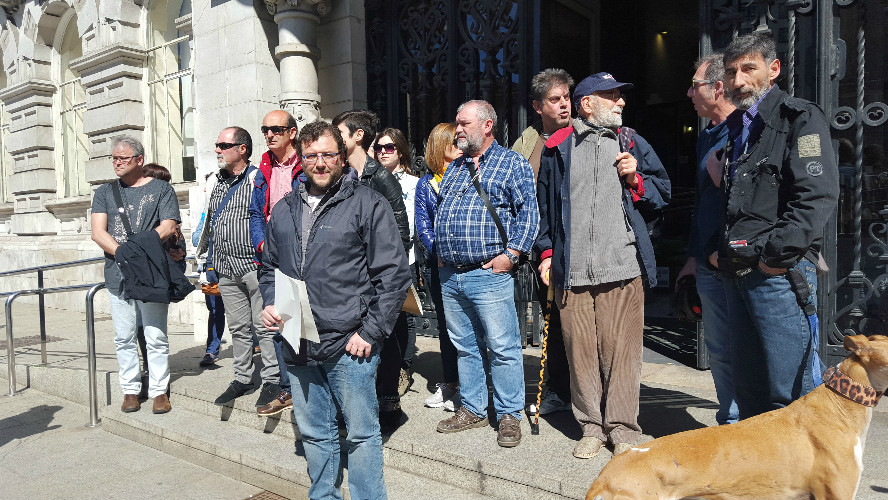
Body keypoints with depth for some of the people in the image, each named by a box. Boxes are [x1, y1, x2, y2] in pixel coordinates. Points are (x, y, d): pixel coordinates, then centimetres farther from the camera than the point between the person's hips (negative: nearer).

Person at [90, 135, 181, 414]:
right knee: (124, 338, 7)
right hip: (117, 276, 3)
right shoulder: (105, 192, 14)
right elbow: (98, 232, 4)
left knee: (156, 337, 0)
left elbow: (168, 227, -5)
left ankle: (159, 391, 10)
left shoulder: (161, 189, 5)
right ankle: (130, 390, 18)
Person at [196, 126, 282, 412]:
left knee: (263, 324, -2)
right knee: (238, 327, 13)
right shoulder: (219, 183, 17)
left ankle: (272, 379, 8)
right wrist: (210, 262, 24)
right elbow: (210, 223, 25)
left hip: (255, 267, -7)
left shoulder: (257, 178, -6)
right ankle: (243, 378, 23)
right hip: (227, 270, 7)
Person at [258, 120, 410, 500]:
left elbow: (394, 273, -9)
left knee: (361, 433, 5)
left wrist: (370, 331, -12)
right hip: (297, 345, 6)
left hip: (349, 345, -5)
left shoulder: (367, 204, -5)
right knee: (313, 433, 18)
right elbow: (269, 266, 25)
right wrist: (270, 304, 6)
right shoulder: (283, 211, 13)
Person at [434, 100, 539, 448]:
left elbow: (528, 212, -8)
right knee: (464, 346, 14)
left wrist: (510, 254, -15)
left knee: (503, 348, -2)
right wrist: (439, 254, 14)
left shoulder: (512, 164, 0)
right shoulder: (454, 169, 20)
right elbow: (439, 215, 25)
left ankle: (509, 415, 12)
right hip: (450, 275, 7)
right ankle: (473, 409, 27)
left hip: (489, 274, -7)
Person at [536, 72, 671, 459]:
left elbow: (663, 193, 17)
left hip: (623, 266, 0)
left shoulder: (632, 143, 15)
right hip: (571, 269, 0)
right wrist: (546, 252, 8)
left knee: (622, 349, 0)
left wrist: (635, 179, -2)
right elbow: (544, 204, 15)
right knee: (580, 350, 5)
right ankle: (591, 427, 20)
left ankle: (623, 430, 14)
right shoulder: (557, 148, 12)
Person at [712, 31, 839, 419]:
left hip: (781, 273, -7)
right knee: (747, 384, 15)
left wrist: (777, 253, -18)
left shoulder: (800, 118, -2)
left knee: (790, 392, -5)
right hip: (737, 272, 8)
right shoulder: (734, 129, 21)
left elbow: (818, 195, -14)